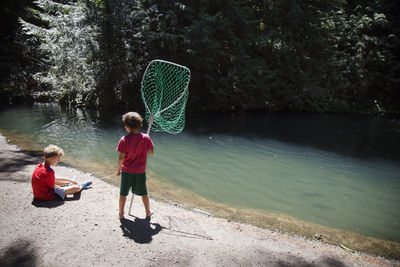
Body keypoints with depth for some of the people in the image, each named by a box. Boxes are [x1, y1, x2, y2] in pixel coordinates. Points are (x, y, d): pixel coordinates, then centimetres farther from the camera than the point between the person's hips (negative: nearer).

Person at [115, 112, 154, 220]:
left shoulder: (124, 140, -17)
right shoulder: (146, 138, -11)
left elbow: (121, 157, -14)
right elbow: (151, 152, -3)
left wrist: (118, 169, 0)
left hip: (127, 171, -2)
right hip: (141, 171, 2)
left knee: (123, 193, 16)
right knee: (143, 193, 19)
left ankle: (121, 214, 27)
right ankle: (148, 212, 33)